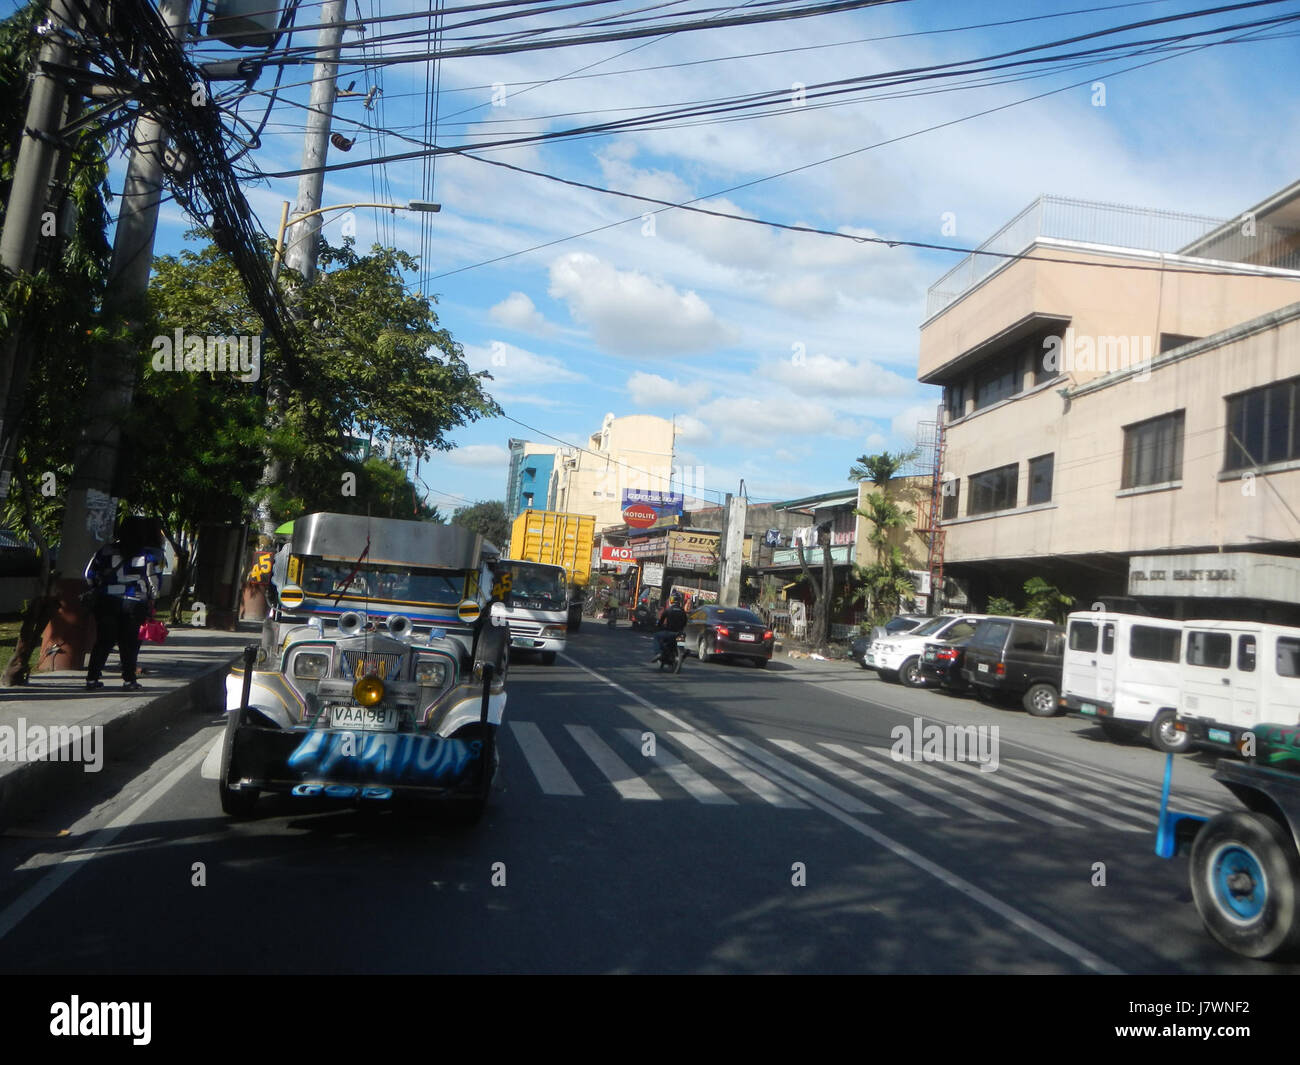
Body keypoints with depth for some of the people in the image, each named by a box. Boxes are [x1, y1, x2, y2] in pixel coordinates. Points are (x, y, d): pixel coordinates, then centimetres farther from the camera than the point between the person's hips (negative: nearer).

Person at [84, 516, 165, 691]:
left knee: (103, 641, 9)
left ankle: (92, 678, 8)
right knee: (129, 643, 5)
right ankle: (129, 680, 6)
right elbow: (153, 578, -6)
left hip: (106, 601, 3)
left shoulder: (109, 549, 8)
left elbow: (89, 573, 8)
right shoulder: (151, 554, -1)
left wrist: (96, 591, 20)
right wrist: (151, 599, 6)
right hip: (134, 603, -3)